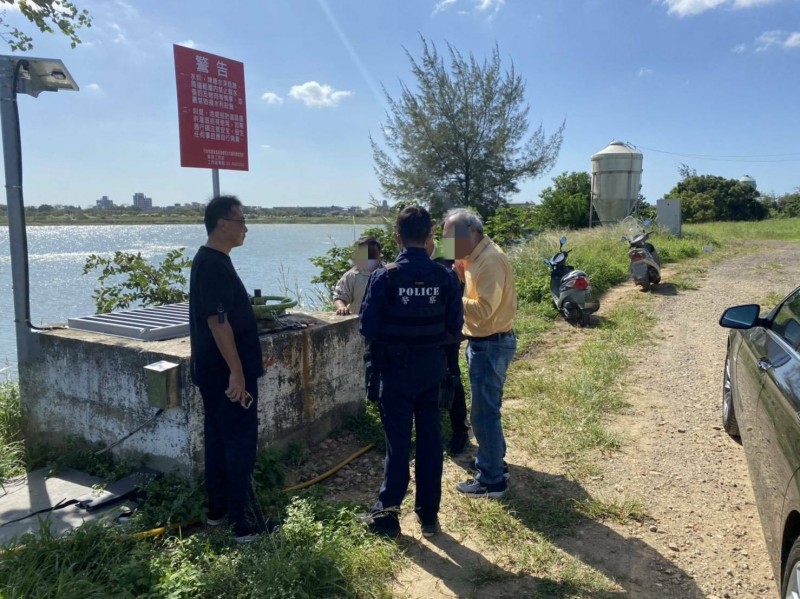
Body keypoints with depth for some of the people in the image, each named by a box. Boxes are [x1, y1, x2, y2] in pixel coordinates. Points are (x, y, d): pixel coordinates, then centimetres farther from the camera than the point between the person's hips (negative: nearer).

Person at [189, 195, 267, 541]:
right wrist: (237, 372, -24)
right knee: (241, 442, -4)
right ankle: (245, 522, 4)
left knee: (219, 438, 16)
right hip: (227, 372, -10)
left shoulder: (210, 260, 13)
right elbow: (218, 321, -24)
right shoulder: (214, 264, -19)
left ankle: (218, 509, 27)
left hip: (215, 370, 10)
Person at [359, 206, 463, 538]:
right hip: (432, 366, 2)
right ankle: (429, 514, 23)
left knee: (398, 440, 9)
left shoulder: (384, 277, -14)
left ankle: (387, 512, 20)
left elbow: (368, 328, -12)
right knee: (430, 438, 13)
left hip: (397, 367, -2)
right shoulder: (444, 277, -7)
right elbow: (454, 326, -3)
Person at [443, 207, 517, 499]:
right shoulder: (476, 257, 10)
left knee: (483, 413, -2)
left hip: (491, 345, -10)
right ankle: (492, 461, 37)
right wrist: (460, 276, -3)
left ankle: (492, 481, 10)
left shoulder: (489, 260, -22)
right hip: (484, 343, 10)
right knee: (487, 409, 21)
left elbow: (484, 310, -28)